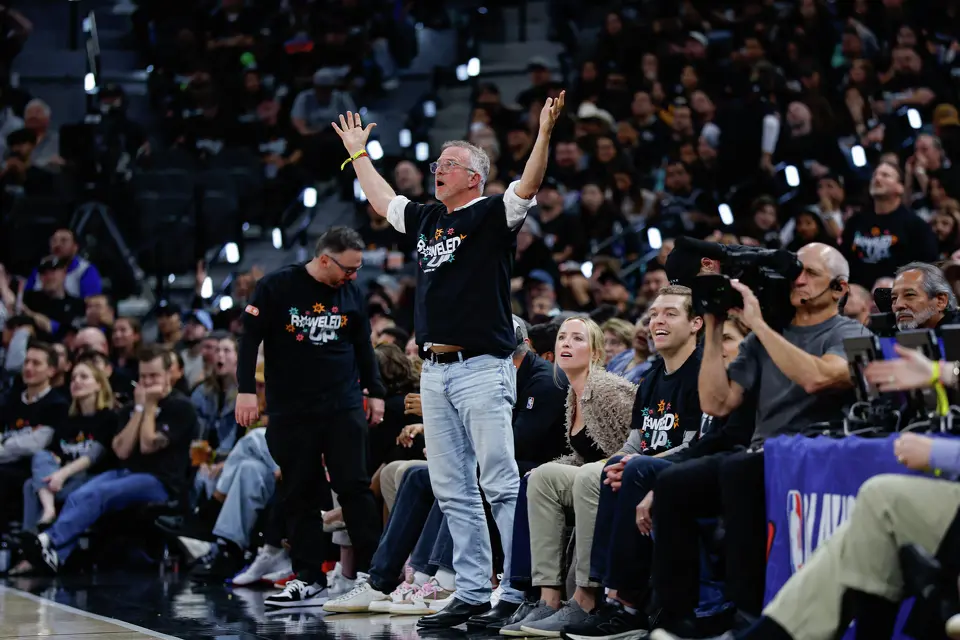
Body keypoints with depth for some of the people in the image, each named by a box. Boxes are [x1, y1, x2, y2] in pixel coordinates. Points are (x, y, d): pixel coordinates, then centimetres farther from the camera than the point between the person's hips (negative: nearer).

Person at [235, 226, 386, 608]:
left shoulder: (352, 293, 6)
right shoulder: (277, 287, -5)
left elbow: (363, 345, 17)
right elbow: (250, 338, -4)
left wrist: (374, 392, 14)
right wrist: (246, 390, -10)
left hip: (344, 407, 2)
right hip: (291, 409, -2)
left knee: (354, 486, -4)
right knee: (299, 494, 1)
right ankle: (308, 580, 6)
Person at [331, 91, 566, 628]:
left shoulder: (492, 215, -2)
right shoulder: (427, 219, 18)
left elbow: (528, 186, -19)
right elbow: (382, 200, 35)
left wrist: (545, 132, -31)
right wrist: (358, 152, 43)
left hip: (482, 370, -8)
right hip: (435, 373, 8)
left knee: (502, 485, -10)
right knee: (452, 491, 8)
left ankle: (520, 591, -10)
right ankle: (473, 593, 13)